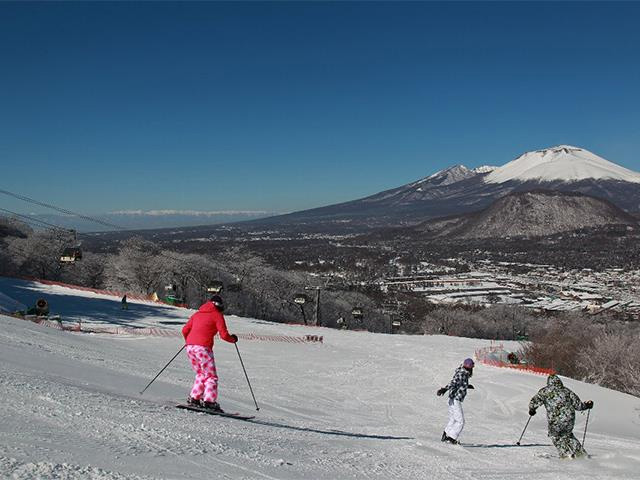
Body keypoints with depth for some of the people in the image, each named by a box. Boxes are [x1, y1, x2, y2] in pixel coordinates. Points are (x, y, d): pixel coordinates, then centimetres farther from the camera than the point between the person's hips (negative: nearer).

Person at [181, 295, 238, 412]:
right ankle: (209, 401, -12)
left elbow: (185, 330, 19)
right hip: (203, 348, -6)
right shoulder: (217, 315, 6)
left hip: (190, 347, 6)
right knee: (211, 376, 0)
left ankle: (194, 398, 14)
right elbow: (224, 335, -3)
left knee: (201, 375, 20)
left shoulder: (197, 313, 22)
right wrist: (233, 339, 17)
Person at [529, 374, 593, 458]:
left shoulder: (544, 391, 2)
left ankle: (567, 454, 16)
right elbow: (578, 405, 14)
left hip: (555, 421, -4)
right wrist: (587, 405, 34)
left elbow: (534, 402, -4)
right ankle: (580, 453, 30)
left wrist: (532, 410, 17)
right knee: (567, 434, 30)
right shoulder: (566, 390, 11)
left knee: (555, 436, 24)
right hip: (570, 419, 4)